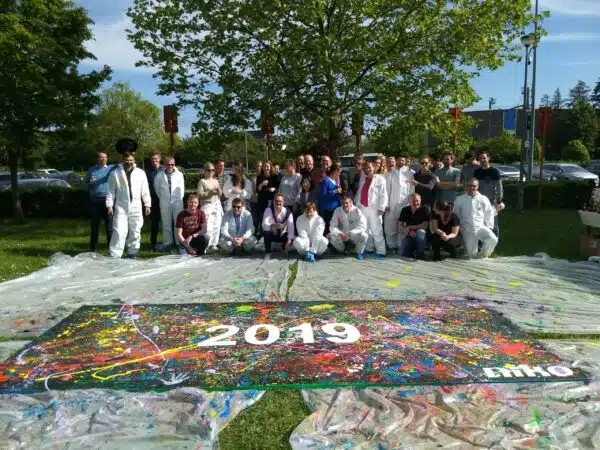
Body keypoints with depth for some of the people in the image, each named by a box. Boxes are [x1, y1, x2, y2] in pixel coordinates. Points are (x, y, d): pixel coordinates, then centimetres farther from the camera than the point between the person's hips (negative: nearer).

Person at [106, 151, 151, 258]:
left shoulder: (140, 173, 6)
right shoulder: (115, 173, 3)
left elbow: (145, 190, 7)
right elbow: (111, 191, 4)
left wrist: (147, 205, 4)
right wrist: (109, 206, 0)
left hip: (136, 208, 2)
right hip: (121, 208, -2)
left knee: (135, 232, 8)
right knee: (119, 232, -9)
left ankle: (132, 253, 23)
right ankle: (114, 255, -4)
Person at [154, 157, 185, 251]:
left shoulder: (179, 174, -1)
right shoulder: (159, 175, 0)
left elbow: (182, 188, 5)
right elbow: (157, 188, 13)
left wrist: (180, 198, 7)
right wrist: (161, 197, 15)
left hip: (177, 201, -1)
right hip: (165, 203, 1)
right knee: (166, 223, 6)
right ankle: (167, 243, 14)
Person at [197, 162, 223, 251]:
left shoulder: (216, 181, 17)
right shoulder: (202, 181, 1)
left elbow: (220, 194, 20)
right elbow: (200, 194, -8)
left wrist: (218, 191, -2)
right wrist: (210, 192, -15)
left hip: (217, 205, 6)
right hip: (207, 205, -5)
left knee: (216, 226, 3)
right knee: (208, 227, -12)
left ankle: (213, 244, 12)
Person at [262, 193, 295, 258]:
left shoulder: (287, 212, -14)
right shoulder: (268, 210, -17)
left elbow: (291, 227, -22)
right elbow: (264, 225, -29)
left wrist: (289, 240, -36)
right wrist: (274, 225, -49)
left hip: (283, 235, 2)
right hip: (272, 235, -2)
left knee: (293, 239, -26)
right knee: (266, 232, -35)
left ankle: (285, 248, 12)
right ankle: (267, 253, -12)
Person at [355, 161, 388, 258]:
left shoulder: (380, 179, -5)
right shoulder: (363, 178, 13)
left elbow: (383, 195, -8)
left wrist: (381, 208, -13)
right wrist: (357, 204, 13)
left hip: (374, 208, -6)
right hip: (363, 207, 6)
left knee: (376, 231, -7)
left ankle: (381, 252, -4)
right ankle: (369, 249, 24)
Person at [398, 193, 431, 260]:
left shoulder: (425, 209, -11)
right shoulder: (405, 210, 1)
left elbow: (424, 226, -18)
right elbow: (400, 227, -3)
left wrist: (409, 227, -15)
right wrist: (409, 232, -22)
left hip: (421, 237, -2)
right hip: (409, 237, 3)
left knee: (420, 232, -36)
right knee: (403, 255, -16)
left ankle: (420, 255, -18)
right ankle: (412, 251, 19)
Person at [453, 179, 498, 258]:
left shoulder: (483, 199, -1)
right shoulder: (459, 200, -1)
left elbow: (489, 214, 7)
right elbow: (455, 216, 6)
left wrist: (488, 227, 0)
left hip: (481, 227, 1)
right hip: (468, 231, 0)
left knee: (493, 239, -27)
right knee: (471, 255, -3)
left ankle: (484, 254, 2)